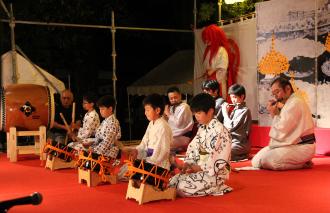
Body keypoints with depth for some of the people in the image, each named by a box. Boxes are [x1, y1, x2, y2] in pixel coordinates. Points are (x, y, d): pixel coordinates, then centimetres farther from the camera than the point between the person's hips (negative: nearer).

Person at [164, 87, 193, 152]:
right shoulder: (172, 108, 15)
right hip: (173, 135, 8)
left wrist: (168, 114, -10)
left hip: (183, 136, -8)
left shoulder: (184, 107, -8)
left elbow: (178, 123, -19)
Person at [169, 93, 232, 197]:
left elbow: (219, 158, -21)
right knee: (172, 182, -2)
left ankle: (215, 188, 0)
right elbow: (193, 147, 12)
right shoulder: (202, 128, 13)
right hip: (200, 168, 9)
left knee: (183, 187, -23)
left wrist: (200, 167, -17)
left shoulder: (220, 130, -16)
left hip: (215, 172, -9)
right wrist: (187, 163, -6)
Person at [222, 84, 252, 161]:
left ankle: (242, 156, -5)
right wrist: (226, 112, 3)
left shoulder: (245, 110, -12)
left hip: (240, 144, -8)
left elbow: (231, 127, -19)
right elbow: (227, 126, 12)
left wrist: (225, 112, -9)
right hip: (232, 141, 8)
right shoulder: (235, 109, 12)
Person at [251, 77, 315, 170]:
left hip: (301, 147, -10)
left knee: (266, 161, -25)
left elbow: (282, 129, -20)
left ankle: (302, 163, -8)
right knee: (256, 161, 4)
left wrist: (274, 114, -5)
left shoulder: (296, 102, -16)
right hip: (293, 144, 10)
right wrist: (275, 114, 1)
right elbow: (283, 128, 12)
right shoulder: (289, 103, 16)